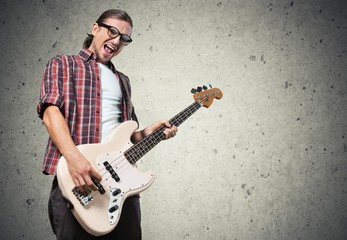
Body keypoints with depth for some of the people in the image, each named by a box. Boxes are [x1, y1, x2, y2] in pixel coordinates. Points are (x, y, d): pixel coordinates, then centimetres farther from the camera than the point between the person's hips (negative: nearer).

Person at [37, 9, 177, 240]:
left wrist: (146, 134, 4)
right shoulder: (63, 64, 6)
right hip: (74, 180, -5)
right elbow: (50, 110, -11)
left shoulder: (122, 80, 23)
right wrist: (74, 158, -26)